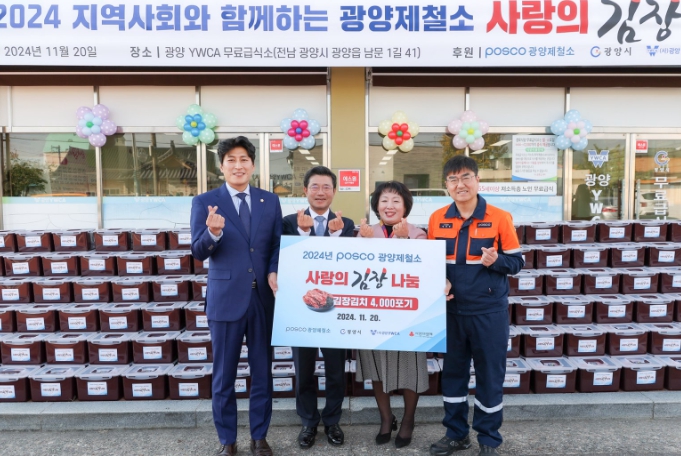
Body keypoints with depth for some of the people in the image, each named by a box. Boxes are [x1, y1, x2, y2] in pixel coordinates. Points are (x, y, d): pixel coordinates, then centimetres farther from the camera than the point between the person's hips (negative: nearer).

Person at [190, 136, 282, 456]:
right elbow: (198, 252, -7)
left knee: (262, 371, 13)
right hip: (226, 298, -2)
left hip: (263, 297, 2)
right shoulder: (205, 202, -2)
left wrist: (274, 272, -12)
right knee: (224, 373, 10)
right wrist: (213, 233, -27)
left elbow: (278, 245, 7)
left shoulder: (270, 201, 5)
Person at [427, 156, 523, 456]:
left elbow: (516, 261, -2)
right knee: (452, 371, 13)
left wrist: (496, 261, -23)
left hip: (489, 310, -2)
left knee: (490, 374, 8)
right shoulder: (437, 219, 1)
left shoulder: (500, 218, -7)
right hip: (452, 309, 3)